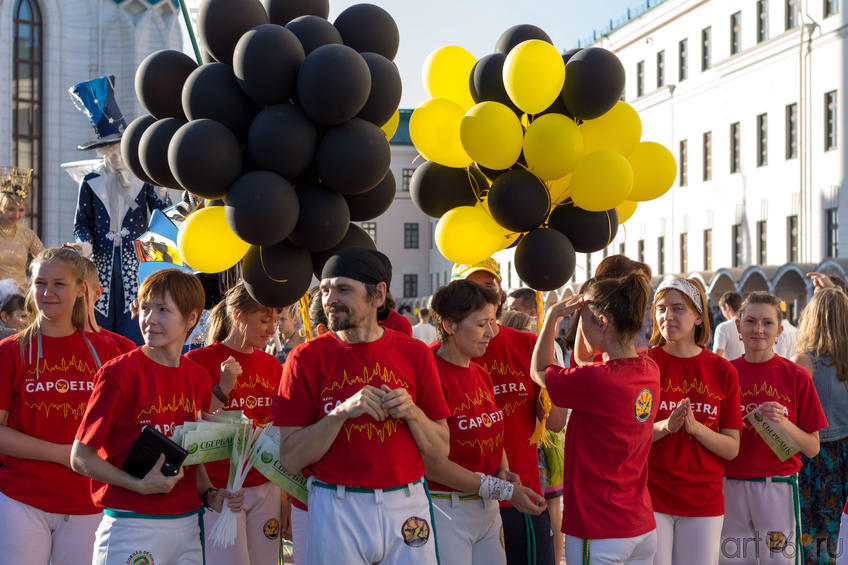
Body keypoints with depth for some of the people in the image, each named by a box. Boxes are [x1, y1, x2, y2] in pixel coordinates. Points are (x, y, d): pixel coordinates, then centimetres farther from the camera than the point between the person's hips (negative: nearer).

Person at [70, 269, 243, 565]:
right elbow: (80, 457, -8)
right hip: (131, 527, -5)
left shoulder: (199, 378, 6)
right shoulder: (120, 373, -10)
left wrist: (210, 495, 2)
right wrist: (140, 485, -18)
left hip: (187, 523, 5)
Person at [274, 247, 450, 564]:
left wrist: (411, 412, -14)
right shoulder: (307, 358, -2)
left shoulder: (414, 354, 3)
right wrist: (342, 412, -18)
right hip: (335, 511, -2)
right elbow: (290, 460, -7)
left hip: (407, 507, 2)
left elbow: (439, 454, 5)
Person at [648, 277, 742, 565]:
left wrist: (694, 427, -16)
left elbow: (732, 449, 1)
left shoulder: (722, 371, 2)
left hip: (704, 498, 2)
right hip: (650, 495, -1)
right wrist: (665, 426, -19)